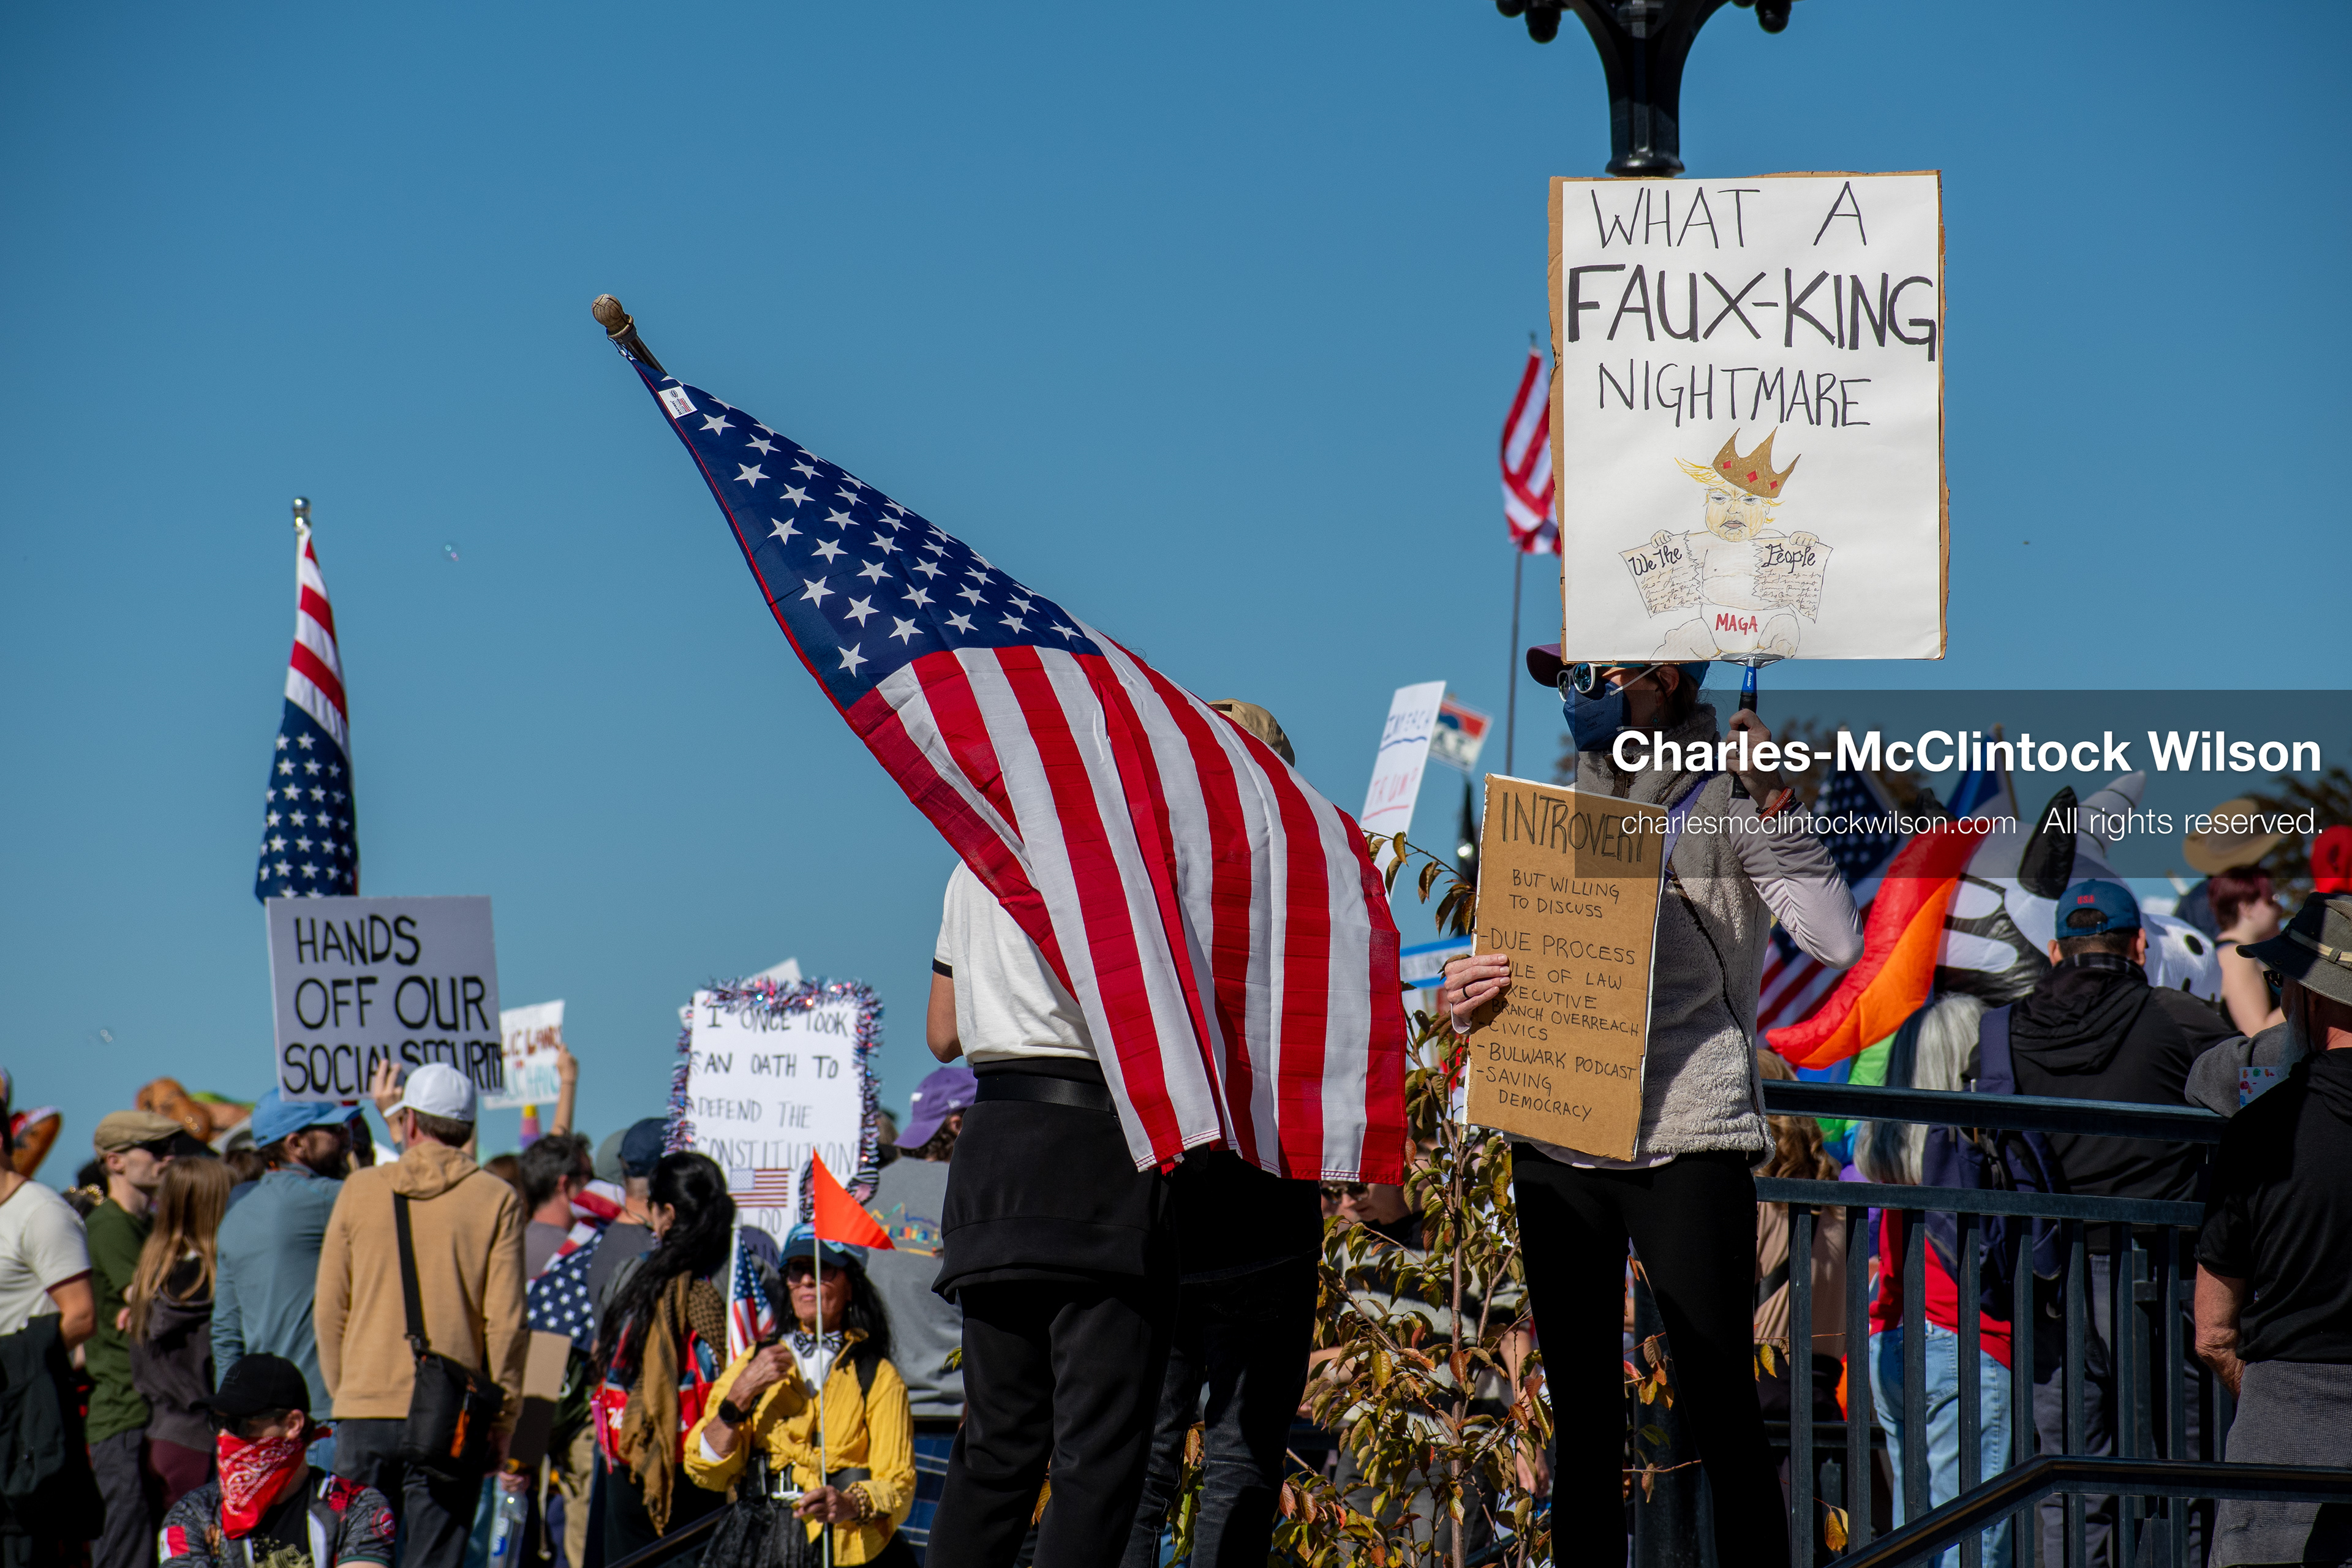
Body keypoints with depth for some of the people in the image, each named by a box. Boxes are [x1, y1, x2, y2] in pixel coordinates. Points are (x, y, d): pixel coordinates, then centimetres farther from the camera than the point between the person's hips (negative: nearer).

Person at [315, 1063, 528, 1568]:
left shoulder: (360, 1190, 3)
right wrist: (503, 1422, 4)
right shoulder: (497, 1201, -1)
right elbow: (506, 1322, -4)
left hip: (365, 1412, 1)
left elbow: (329, 1311, 5)